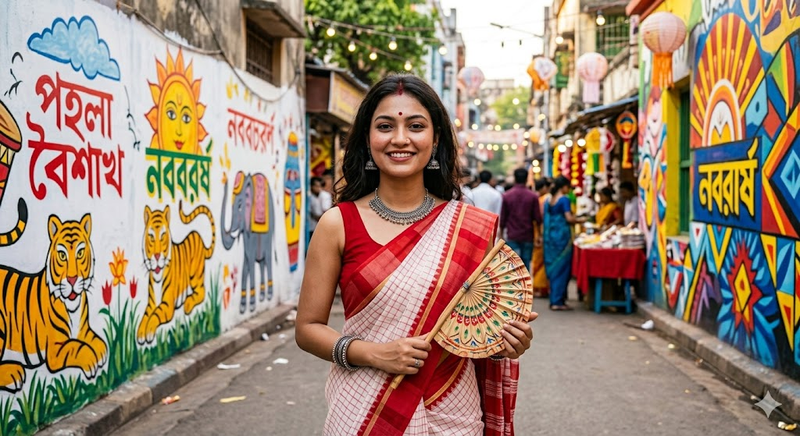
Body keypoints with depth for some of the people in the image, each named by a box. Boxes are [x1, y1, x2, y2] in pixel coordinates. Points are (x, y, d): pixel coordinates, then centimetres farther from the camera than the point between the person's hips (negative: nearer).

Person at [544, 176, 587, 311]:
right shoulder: (564, 199, -9)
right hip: (562, 236, -7)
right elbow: (569, 218, -16)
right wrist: (580, 220, 3)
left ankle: (554, 300, 15)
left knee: (553, 268, 11)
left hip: (550, 236, 7)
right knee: (562, 269, -2)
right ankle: (558, 301, -2)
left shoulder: (548, 201, 12)